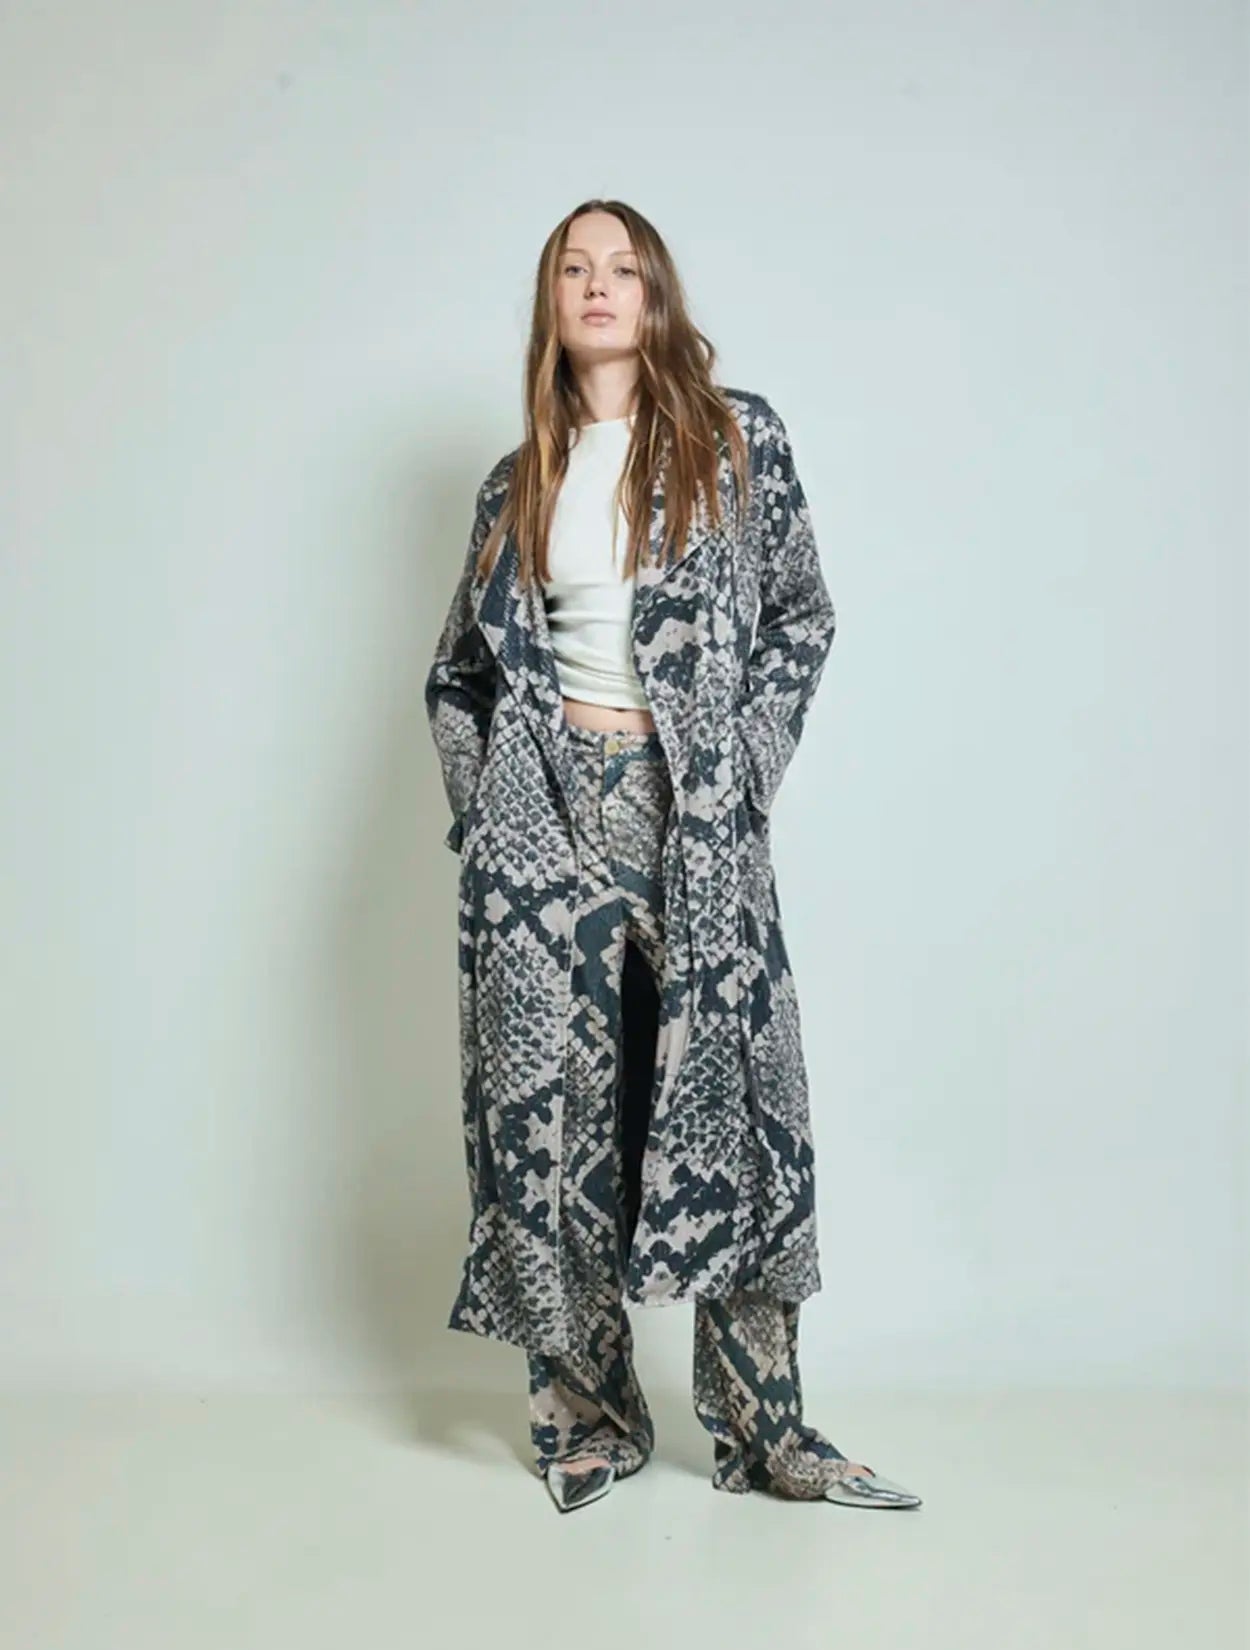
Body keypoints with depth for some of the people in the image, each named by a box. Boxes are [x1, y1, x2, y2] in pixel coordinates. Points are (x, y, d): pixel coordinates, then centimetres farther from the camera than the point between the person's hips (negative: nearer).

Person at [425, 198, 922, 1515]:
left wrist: (744, 766, -4)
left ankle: (763, 1420, 5)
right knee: (556, 1092, 0)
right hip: (549, 813, 2)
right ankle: (586, 1413, 12)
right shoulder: (519, 483, 14)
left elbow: (800, 615, 6)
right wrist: (484, 797, 5)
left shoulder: (738, 439, 7)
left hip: (693, 811, -2)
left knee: (729, 1084, -4)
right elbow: (458, 670, 19)